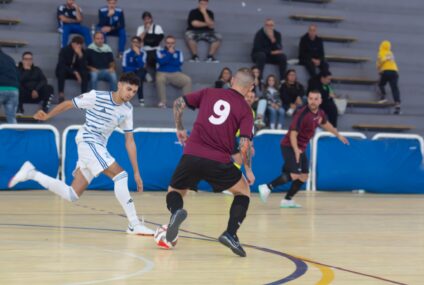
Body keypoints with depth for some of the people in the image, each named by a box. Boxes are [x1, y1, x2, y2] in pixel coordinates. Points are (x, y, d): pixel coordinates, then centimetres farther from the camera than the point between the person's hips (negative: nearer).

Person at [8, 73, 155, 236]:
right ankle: (134, 225, -20)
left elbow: (129, 141, 9)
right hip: (88, 141, -7)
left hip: (98, 147, 7)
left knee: (71, 195, 5)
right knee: (120, 175, -21)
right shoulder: (96, 97, -10)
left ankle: (31, 174, 18)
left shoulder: (127, 109, 7)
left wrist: (136, 172, 6)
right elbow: (68, 104, 2)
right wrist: (47, 116, -3)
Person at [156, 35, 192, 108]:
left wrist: (166, 61, -2)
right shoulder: (160, 52, 12)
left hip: (176, 74, 2)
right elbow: (161, 61, -8)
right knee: (159, 79, -39)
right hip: (163, 73, -2)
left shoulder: (178, 53, 17)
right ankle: (162, 102, -36)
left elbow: (179, 63, -1)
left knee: (188, 80, -27)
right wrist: (170, 53, -4)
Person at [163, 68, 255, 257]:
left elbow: (178, 103, 11)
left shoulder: (209, 93, 12)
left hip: (191, 155, 2)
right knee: (243, 191, 22)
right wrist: (248, 170, 8)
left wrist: (179, 129, 25)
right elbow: (244, 144, -5)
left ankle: (176, 211, -14)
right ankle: (230, 234, 2)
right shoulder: (245, 110, 4)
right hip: (219, 162, -2)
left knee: (174, 192, 23)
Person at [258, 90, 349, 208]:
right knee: (294, 175, -22)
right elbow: (293, 133, -28)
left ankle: (287, 200, 14)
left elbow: (325, 124, 25)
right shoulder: (302, 114, -23)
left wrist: (338, 135, 36)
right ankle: (267, 187, -17)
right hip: (290, 146, -8)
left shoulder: (320, 113, 2)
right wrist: (296, 149, -43)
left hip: (301, 148, 8)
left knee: (303, 176, 7)